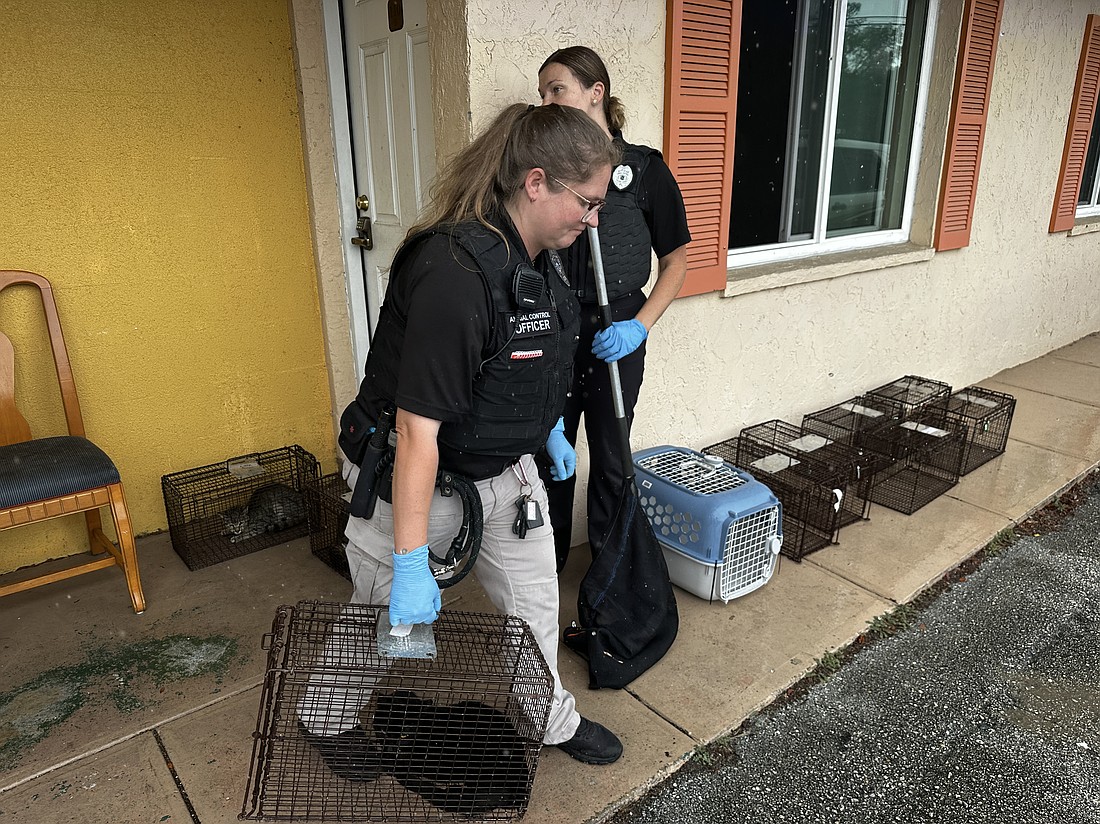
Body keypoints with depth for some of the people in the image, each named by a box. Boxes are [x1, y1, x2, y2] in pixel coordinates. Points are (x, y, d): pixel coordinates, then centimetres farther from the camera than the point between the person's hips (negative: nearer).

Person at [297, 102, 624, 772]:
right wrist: (412, 564, -28)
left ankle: (549, 717, 45)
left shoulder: (540, 256, -3)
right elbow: (418, 427, -32)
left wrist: (551, 433, 23)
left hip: (503, 468, 8)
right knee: (385, 614, 16)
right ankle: (326, 719, 46)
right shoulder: (455, 272, -33)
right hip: (417, 479, -7)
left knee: (534, 601, 19)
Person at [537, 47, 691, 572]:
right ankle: (547, 562, 32)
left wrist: (639, 326, -12)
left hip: (615, 334, -2)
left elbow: (676, 259, -1)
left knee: (609, 455, 10)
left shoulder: (644, 169, -4)